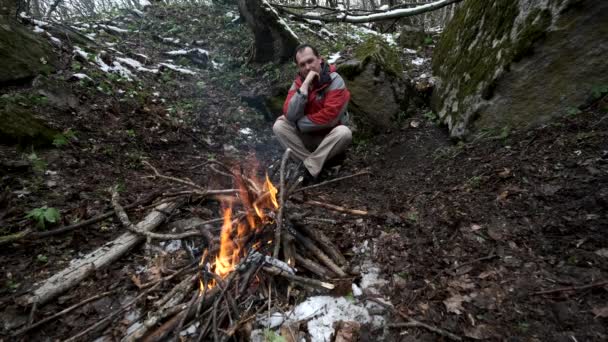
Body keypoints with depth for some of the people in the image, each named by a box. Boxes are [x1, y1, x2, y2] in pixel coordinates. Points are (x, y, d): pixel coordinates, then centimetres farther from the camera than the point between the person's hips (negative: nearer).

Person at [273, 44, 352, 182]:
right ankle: (313, 165, -19)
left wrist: (298, 124, -20)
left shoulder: (335, 81, -17)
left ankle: (311, 167, -21)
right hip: (308, 137, 4)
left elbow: (330, 117, -27)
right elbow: (290, 115, -21)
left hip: (329, 137, -3)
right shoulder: (298, 82, -5)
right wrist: (305, 85, -27)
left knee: (344, 133, -35)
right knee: (279, 126, -17)